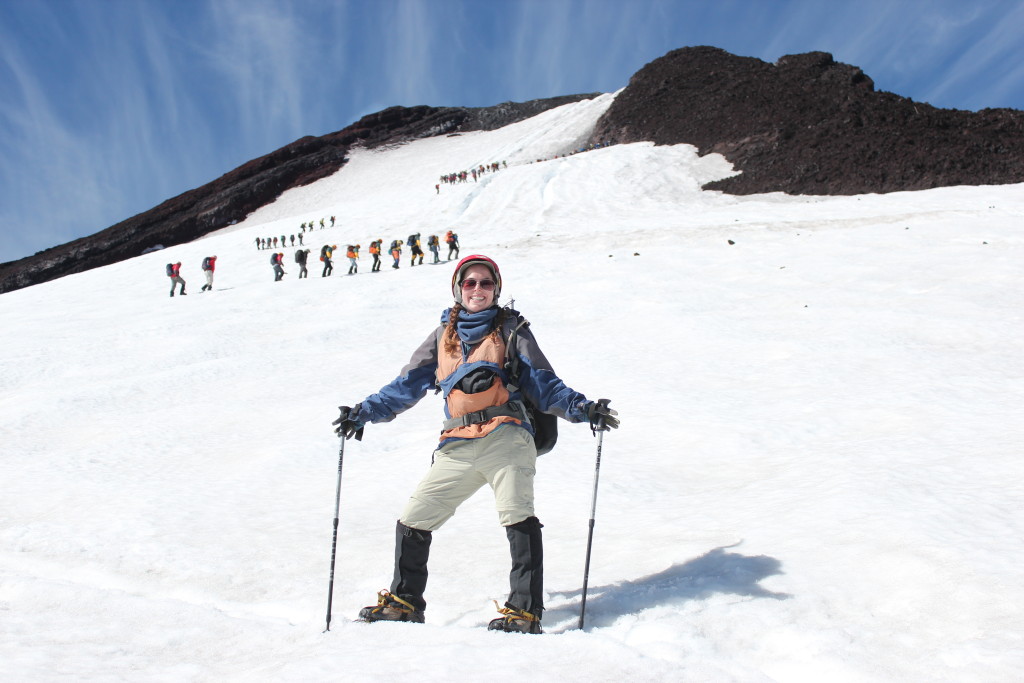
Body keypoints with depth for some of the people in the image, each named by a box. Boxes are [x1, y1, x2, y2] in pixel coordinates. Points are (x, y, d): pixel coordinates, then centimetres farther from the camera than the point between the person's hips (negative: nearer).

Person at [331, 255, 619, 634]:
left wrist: (581, 408, -10)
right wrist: (365, 411, 13)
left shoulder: (511, 328, 12)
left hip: (505, 436, -4)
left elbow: (543, 383, 5)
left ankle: (525, 610, -17)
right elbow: (408, 384, 21)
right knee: (412, 520, 6)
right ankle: (404, 600, 24)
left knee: (517, 516, -22)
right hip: (459, 446, 4)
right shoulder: (443, 336, 20)